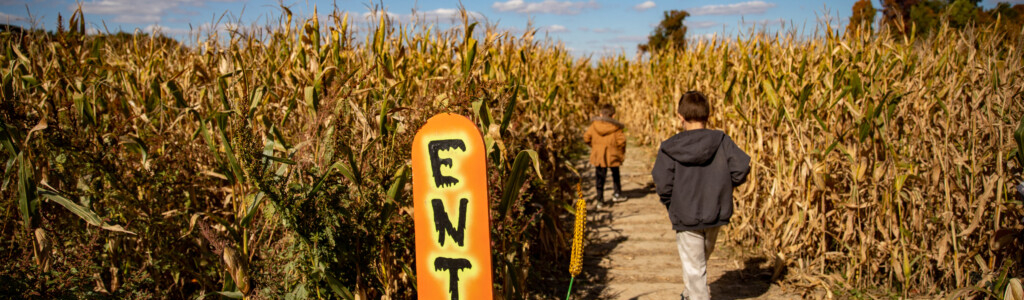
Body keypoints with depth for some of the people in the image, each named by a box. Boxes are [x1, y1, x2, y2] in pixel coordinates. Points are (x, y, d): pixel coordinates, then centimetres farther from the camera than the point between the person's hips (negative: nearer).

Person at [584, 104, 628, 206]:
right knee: (615, 175, 22)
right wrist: (622, 152, 0)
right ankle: (617, 194, 31)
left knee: (599, 178, 9)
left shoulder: (594, 125, -3)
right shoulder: (616, 127, -9)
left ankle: (600, 199, 10)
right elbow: (621, 140, -17)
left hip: (598, 155, 1)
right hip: (612, 155, -1)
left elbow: (586, 138, -2)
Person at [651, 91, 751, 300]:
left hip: (686, 218, -4)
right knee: (701, 260, 27)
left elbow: (663, 184, -16)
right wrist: (723, 187, 6)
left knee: (694, 268, 9)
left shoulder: (669, 148, -13)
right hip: (716, 214, 4)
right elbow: (742, 167, -12)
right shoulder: (722, 141, -7)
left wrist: (671, 205, 4)